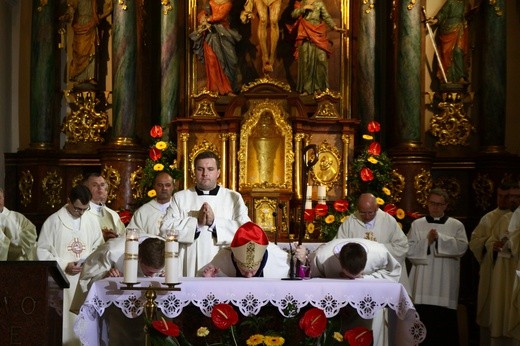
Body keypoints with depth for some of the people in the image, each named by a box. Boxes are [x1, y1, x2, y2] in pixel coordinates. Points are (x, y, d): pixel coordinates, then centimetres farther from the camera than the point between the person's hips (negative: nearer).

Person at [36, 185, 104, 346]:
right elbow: (42, 251, -4)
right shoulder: (53, 221, -4)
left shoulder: (91, 221, 6)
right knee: (63, 319, -3)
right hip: (61, 280, -3)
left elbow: (99, 249, 13)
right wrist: (64, 266, -13)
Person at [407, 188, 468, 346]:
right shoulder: (417, 224, 11)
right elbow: (409, 250, 3)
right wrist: (427, 241, -10)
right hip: (422, 284, 1)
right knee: (423, 320, -2)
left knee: (445, 322, -2)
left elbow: (462, 247, -8)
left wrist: (439, 238, -13)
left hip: (445, 284, -1)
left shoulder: (456, 225, 8)